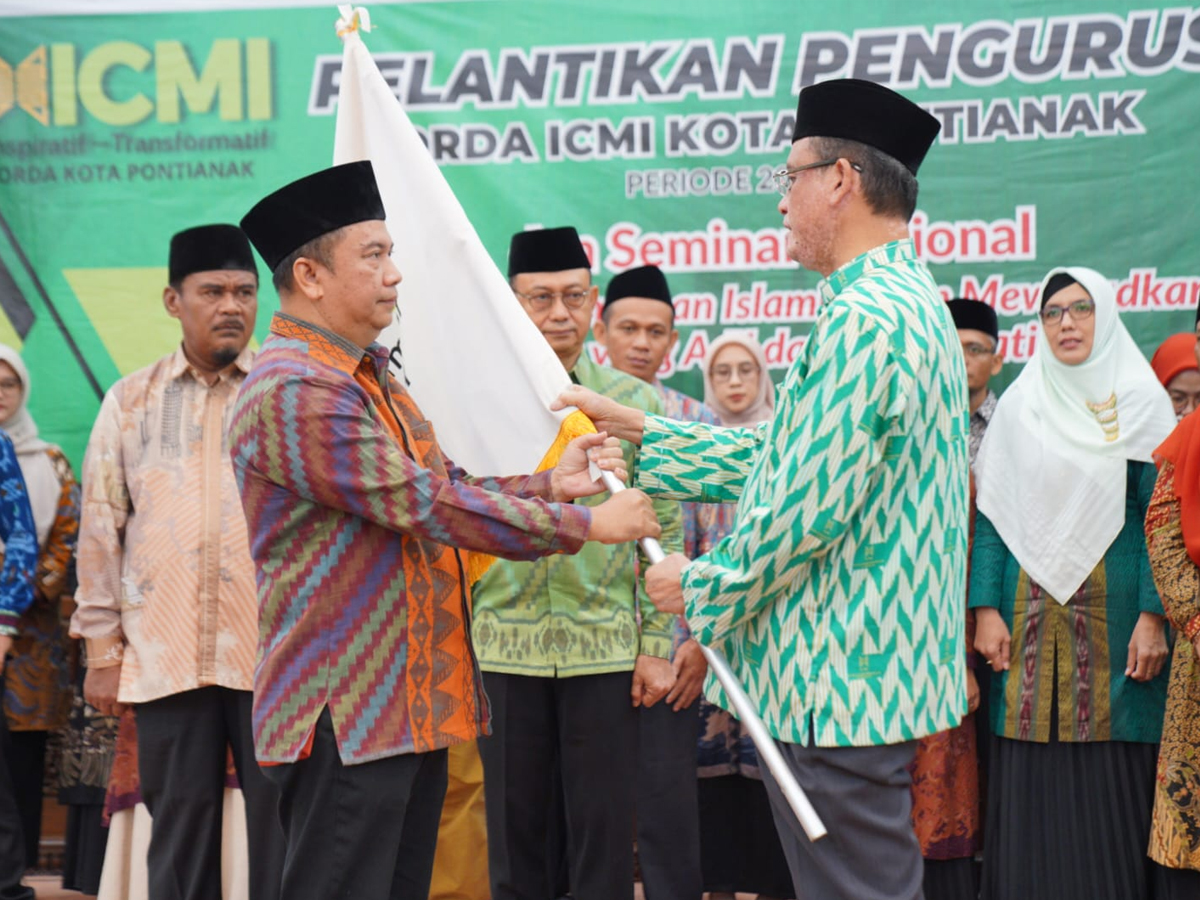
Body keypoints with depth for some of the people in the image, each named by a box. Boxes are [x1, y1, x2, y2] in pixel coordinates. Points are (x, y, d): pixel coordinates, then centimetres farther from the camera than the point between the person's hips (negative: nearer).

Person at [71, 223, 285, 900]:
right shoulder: (132, 403, 10)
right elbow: (102, 532, 11)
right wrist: (103, 651, 7)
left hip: (276, 657, -1)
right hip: (165, 660, 2)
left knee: (282, 834, 0)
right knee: (179, 842, 6)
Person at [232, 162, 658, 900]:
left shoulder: (370, 376, 17)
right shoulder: (295, 391, -17)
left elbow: (441, 489, 17)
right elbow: (427, 506, -19)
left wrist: (551, 484, 2)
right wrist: (585, 524, -13)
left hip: (411, 701, 10)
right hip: (347, 713, -10)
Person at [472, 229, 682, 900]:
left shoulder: (636, 403, 5)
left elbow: (666, 534, 4)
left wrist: (658, 645, -1)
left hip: (607, 646, -1)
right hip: (504, 647, 1)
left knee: (605, 838, 3)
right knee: (514, 835, 8)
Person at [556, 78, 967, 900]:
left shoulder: (864, 321, -20)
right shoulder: (907, 303, 16)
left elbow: (809, 507, -22)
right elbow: (782, 455, 19)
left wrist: (701, 588, -7)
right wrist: (637, 429, 18)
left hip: (837, 683, -11)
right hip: (876, 671, 11)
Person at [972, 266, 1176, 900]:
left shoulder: (1139, 400, 3)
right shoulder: (1018, 406, 10)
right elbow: (990, 514, 7)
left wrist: (1153, 616, -12)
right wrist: (985, 609, -4)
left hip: (1112, 612, -2)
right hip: (1029, 615, 2)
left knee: (1112, 775, -4)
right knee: (1032, 777, 0)